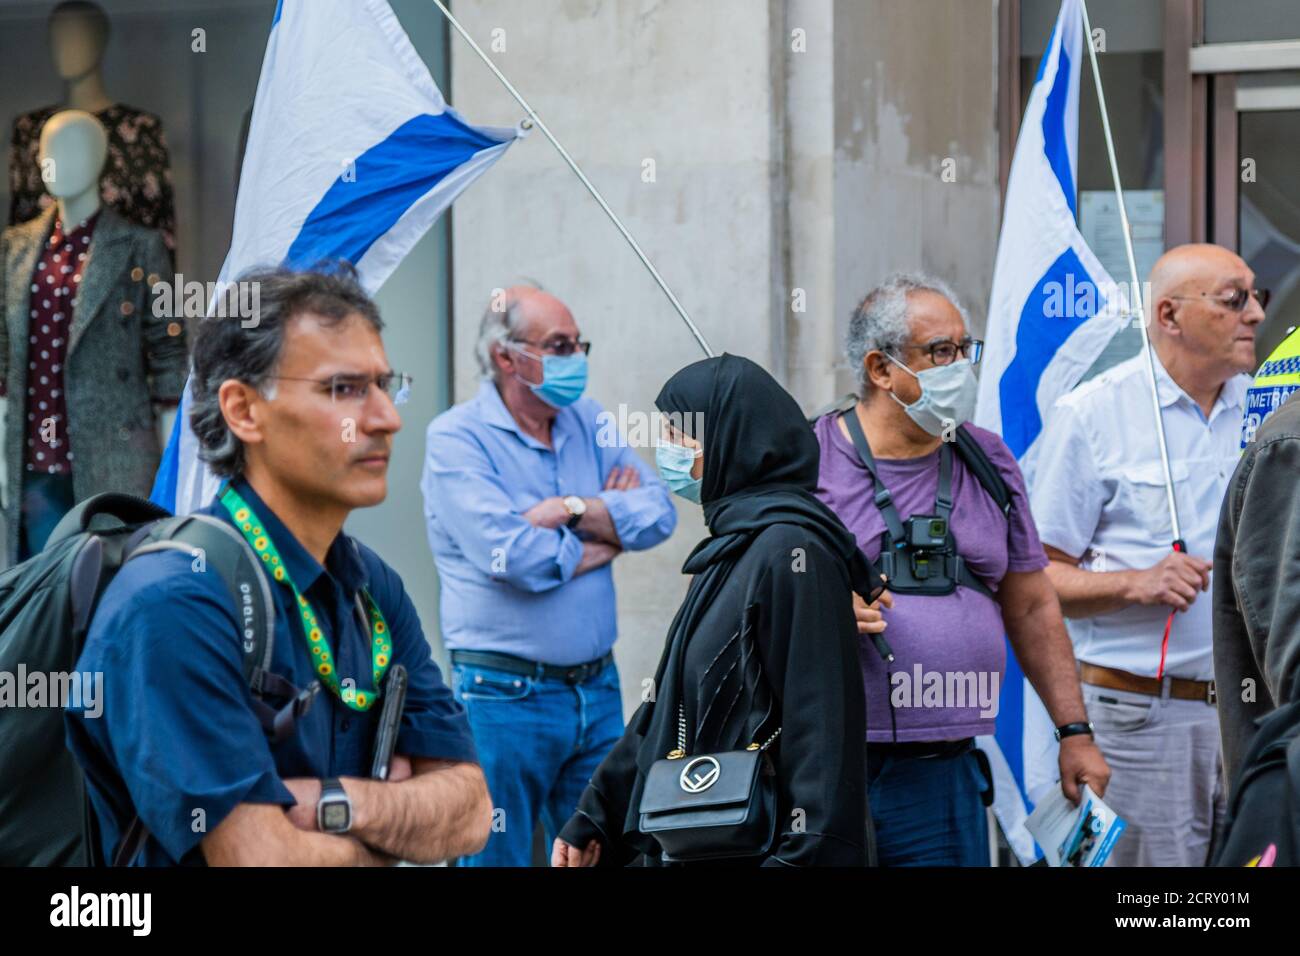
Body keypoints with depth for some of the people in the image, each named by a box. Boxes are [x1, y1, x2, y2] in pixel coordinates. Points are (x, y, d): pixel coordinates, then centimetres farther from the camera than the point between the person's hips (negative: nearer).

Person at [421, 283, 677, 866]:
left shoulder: (587, 424, 11)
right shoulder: (458, 439, -9)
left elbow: (659, 514, 1)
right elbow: (511, 557, -20)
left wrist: (576, 511, -15)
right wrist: (610, 533, -5)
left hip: (597, 687, 6)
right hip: (505, 694, -6)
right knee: (497, 858, 0)